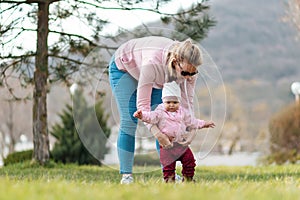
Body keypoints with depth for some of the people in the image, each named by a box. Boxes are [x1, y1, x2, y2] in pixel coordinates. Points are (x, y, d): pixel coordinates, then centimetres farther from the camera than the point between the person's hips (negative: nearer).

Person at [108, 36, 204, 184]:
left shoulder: (189, 68, -30)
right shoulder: (152, 63, -46)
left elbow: (187, 103, -20)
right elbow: (142, 104, -43)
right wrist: (157, 134, -52)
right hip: (124, 66, -5)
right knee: (129, 121, -13)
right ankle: (126, 175, -11)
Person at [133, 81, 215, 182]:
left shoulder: (182, 112, 11)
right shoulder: (160, 113, -5)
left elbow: (192, 122, 22)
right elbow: (151, 117, -21)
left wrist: (203, 124, 21)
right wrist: (142, 115, -40)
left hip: (181, 143, 4)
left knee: (189, 160, 3)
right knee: (168, 164, -7)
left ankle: (188, 178, 17)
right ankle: (169, 179, 8)